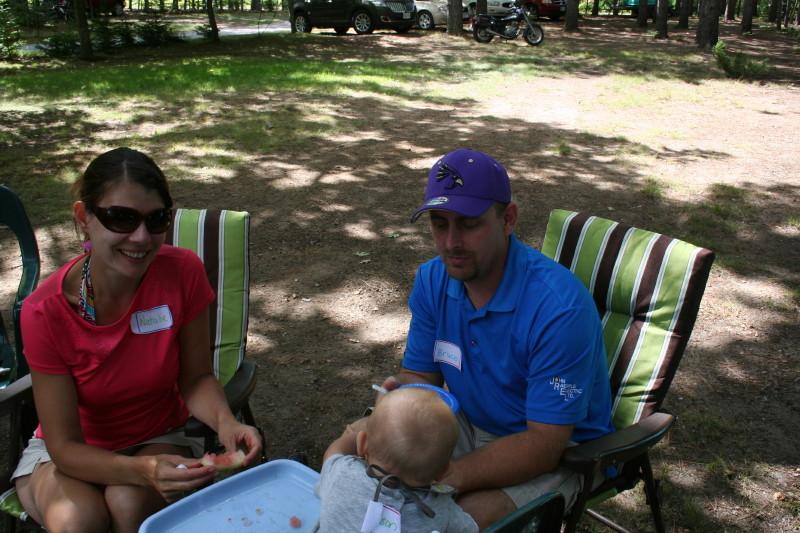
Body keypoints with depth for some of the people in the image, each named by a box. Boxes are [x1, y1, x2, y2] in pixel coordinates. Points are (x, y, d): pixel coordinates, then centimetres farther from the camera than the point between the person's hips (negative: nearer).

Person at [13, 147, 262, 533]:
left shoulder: (182, 273, -21)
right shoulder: (45, 312, -24)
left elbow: (195, 378, -9)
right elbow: (65, 446, -20)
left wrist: (224, 422, -31)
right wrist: (143, 470, -38)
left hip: (158, 439, 1)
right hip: (72, 453, 0)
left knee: (130, 501, -30)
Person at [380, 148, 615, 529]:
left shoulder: (560, 307, -30)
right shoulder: (431, 281, -8)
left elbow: (543, 444, -27)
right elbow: (422, 375, 1)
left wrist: (450, 477, -34)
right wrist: (404, 391, -24)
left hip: (558, 450, -5)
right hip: (470, 423, 6)